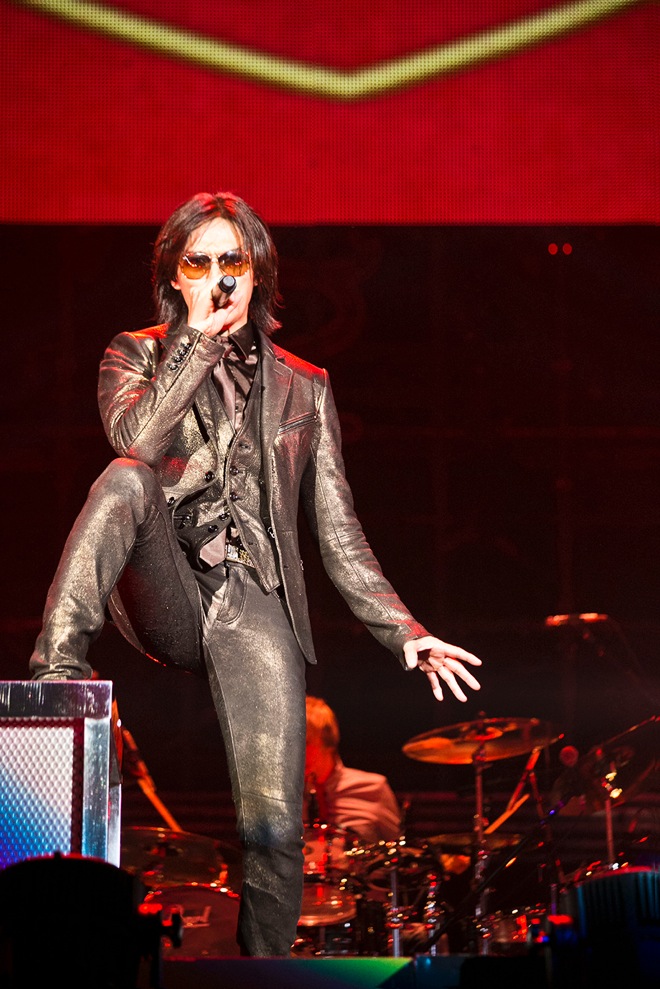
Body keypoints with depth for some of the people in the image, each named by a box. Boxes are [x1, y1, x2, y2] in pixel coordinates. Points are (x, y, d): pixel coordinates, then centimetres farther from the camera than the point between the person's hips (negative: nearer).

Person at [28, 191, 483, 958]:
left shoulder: (302, 389, 19)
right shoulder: (137, 356, 15)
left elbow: (338, 536, 15)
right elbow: (137, 436, -10)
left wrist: (403, 631, 2)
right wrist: (200, 335, -6)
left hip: (254, 605, 1)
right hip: (164, 598, -1)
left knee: (274, 830, -14)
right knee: (125, 480, -33)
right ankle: (56, 672, -39)